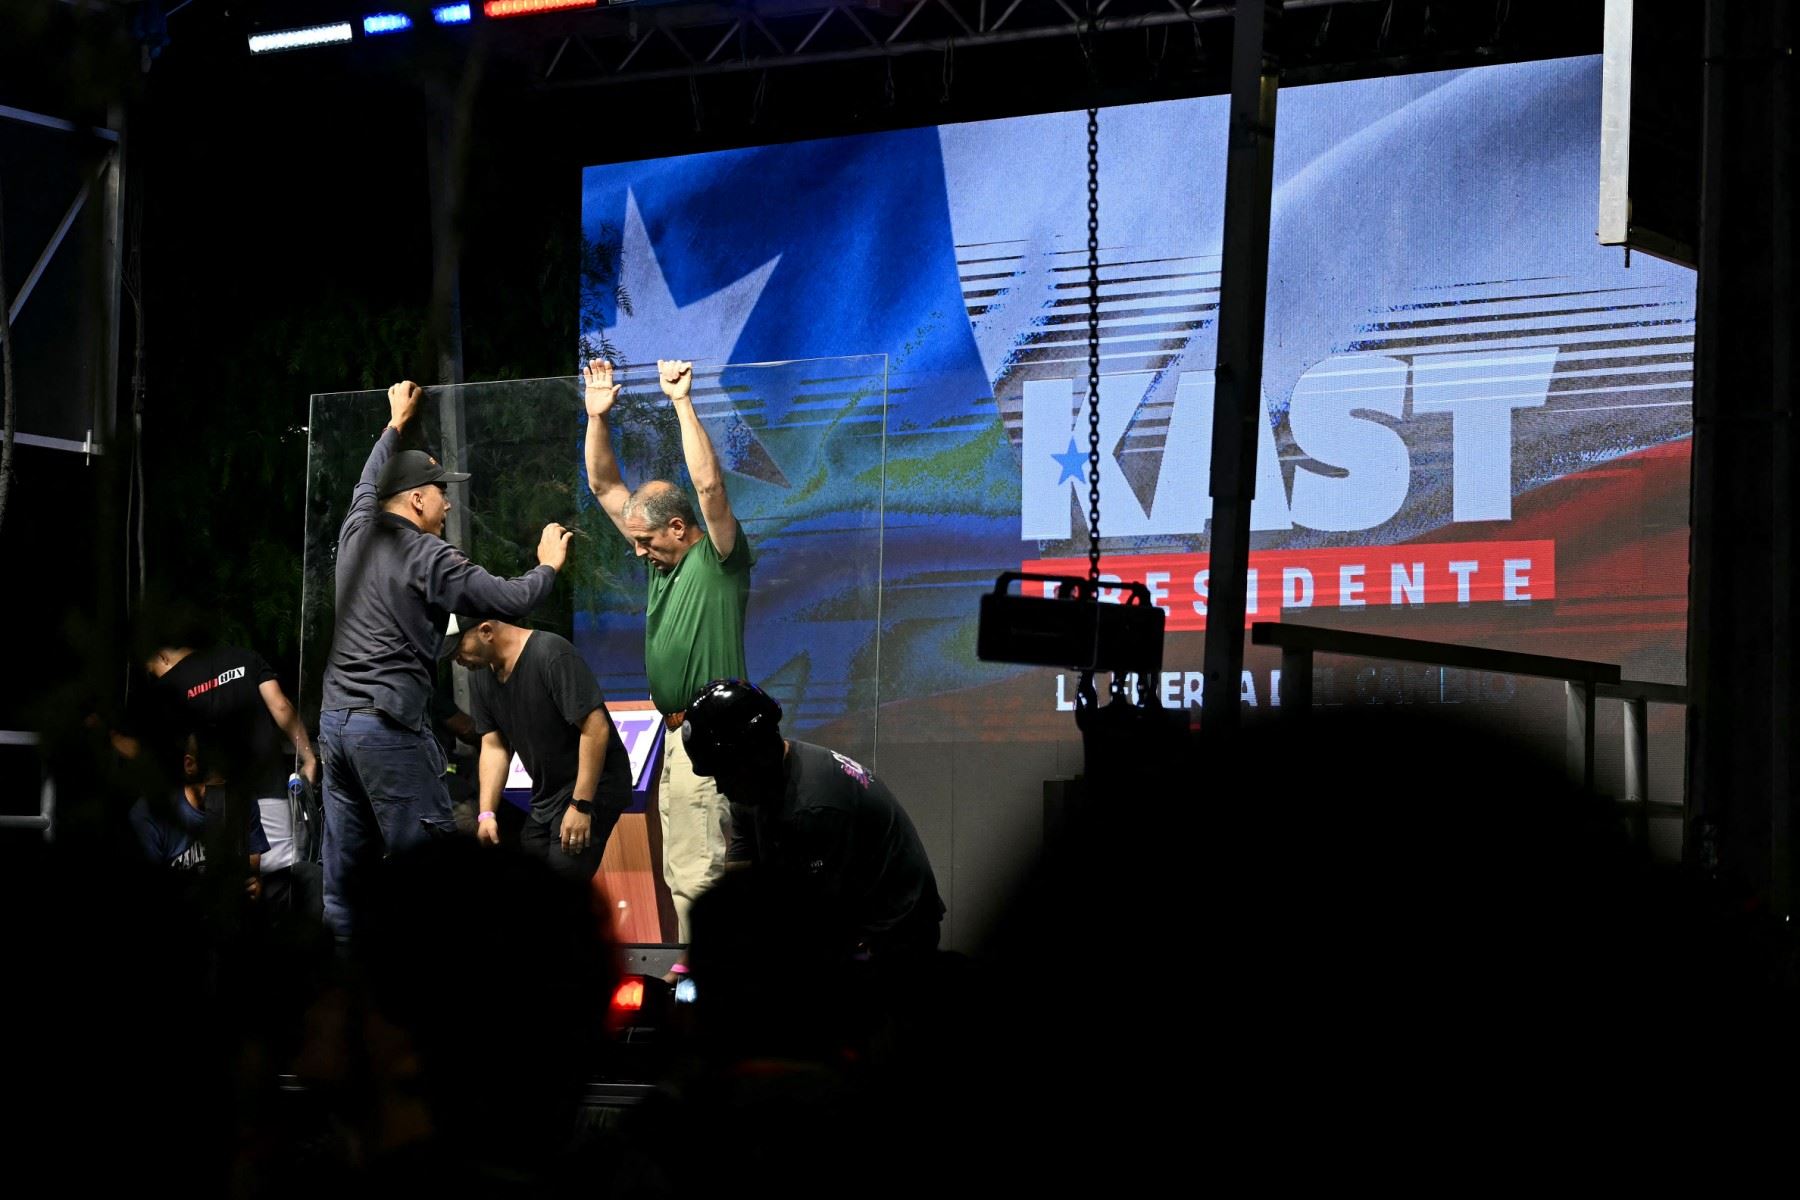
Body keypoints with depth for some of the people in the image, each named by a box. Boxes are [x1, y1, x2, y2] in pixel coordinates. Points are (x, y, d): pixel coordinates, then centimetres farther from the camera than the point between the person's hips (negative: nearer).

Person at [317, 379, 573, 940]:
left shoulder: (358, 531, 11)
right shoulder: (430, 558, -7)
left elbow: (369, 483, 34)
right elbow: (512, 600, -6)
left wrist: (395, 425, 50)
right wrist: (548, 565, 15)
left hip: (335, 719, 7)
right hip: (392, 724, -7)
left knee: (344, 869, 6)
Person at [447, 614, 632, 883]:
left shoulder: (551, 656, -22)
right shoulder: (480, 674, 3)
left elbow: (596, 729, -24)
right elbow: (493, 746, 6)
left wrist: (580, 807, -24)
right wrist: (487, 813, -5)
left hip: (593, 784, -8)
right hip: (547, 793, 8)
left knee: (565, 870, -20)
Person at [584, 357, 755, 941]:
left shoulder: (718, 559, -9)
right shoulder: (664, 561, 13)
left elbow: (709, 483, -25)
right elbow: (604, 486, 16)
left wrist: (682, 402, -24)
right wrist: (596, 415, 7)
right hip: (678, 736, 9)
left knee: (696, 875, -12)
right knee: (682, 875, 12)